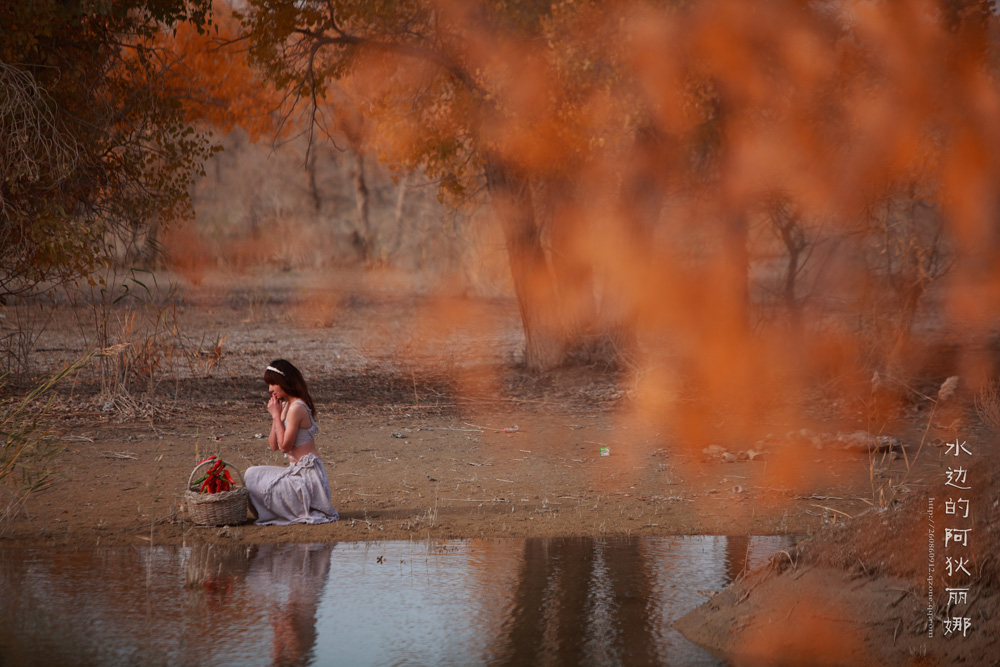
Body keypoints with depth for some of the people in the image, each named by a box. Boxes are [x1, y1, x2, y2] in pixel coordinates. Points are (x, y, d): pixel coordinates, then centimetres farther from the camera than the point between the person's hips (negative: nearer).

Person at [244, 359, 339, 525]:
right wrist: (275, 415, 1)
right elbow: (274, 446, 10)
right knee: (252, 474, 15)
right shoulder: (285, 405, 11)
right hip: (297, 471, 10)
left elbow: (284, 446, -19)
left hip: (307, 473, -10)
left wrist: (276, 415, -14)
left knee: (253, 478, -10)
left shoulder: (297, 408, -19)